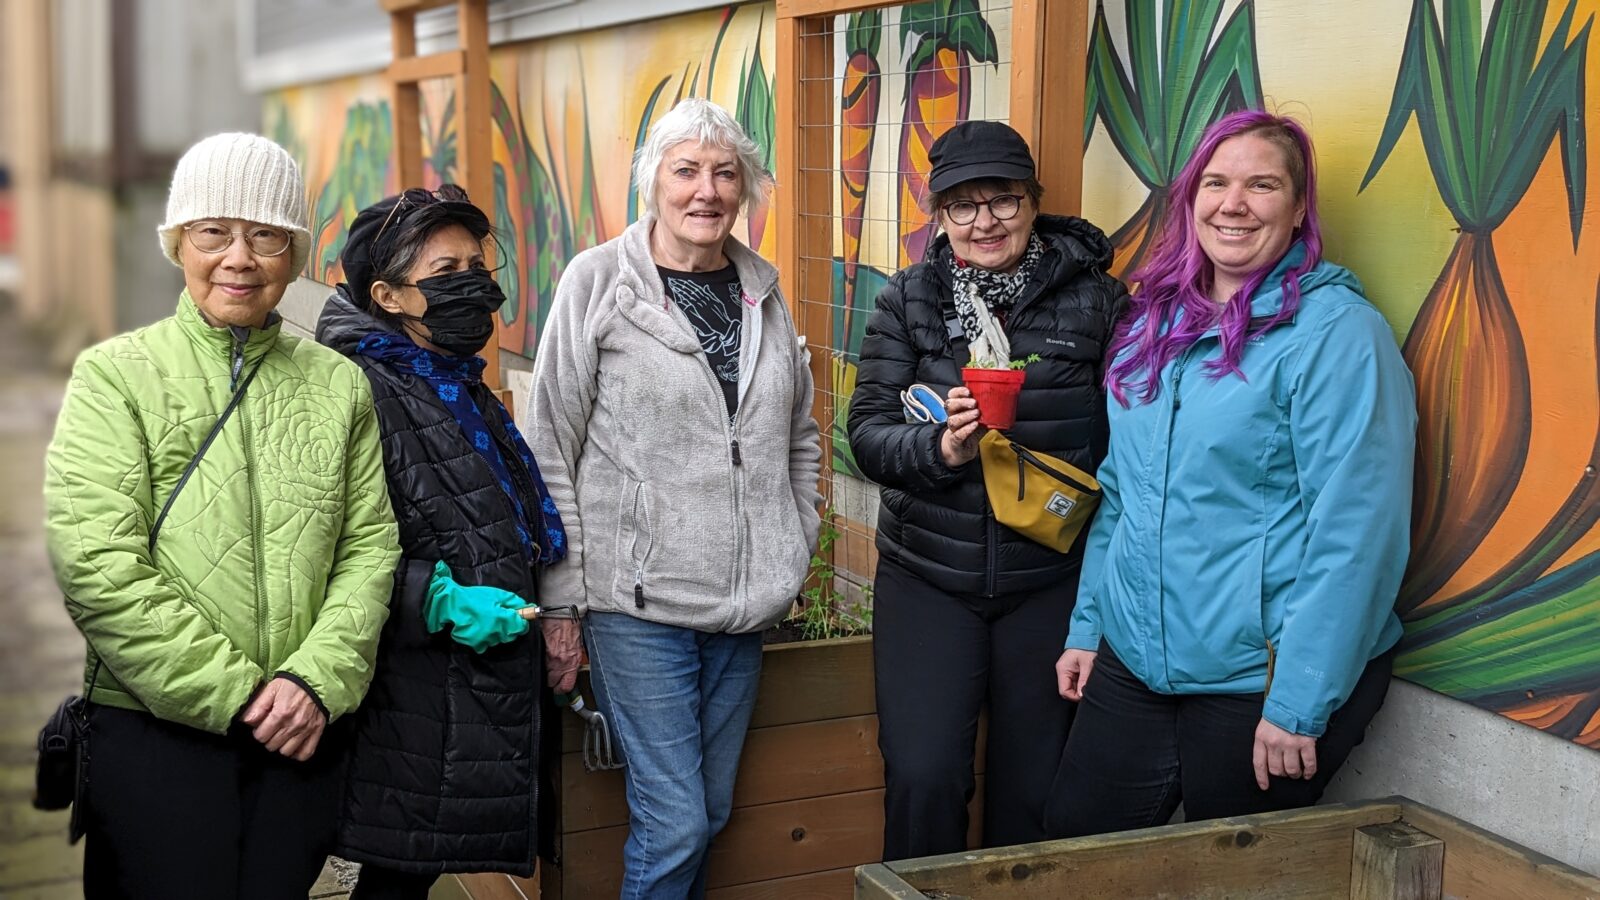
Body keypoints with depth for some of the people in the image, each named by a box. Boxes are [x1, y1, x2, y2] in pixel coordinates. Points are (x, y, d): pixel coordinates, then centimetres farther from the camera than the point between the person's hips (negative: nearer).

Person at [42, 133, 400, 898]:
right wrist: (231, 692, -13)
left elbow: (370, 545, 4)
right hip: (152, 728, -3)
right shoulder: (115, 375, -2)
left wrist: (317, 677, -11)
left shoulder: (339, 385, 9)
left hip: (302, 734, 3)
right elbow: (97, 567, -11)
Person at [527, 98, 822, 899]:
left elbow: (801, 438, 20)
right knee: (674, 822, -6)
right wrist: (565, 596, -8)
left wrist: (794, 554, 14)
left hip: (744, 605, 5)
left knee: (710, 813, 13)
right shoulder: (598, 280, -5)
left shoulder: (762, 290, 9)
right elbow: (550, 448, -6)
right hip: (638, 601, -5)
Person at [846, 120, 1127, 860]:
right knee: (922, 778, -5)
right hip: (927, 577, 1)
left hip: (1051, 582, 0)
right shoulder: (907, 299, 2)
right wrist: (940, 446, -22)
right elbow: (867, 432, -4)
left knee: (1032, 787, 9)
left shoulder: (1096, 300, -2)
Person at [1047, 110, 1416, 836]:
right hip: (1133, 661, 6)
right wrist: (1087, 625, 12)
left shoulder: (1337, 331, -14)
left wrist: (1300, 704, -20)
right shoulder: (1155, 322, 8)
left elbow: (1356, 531, -18)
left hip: (1259, 681, -6)